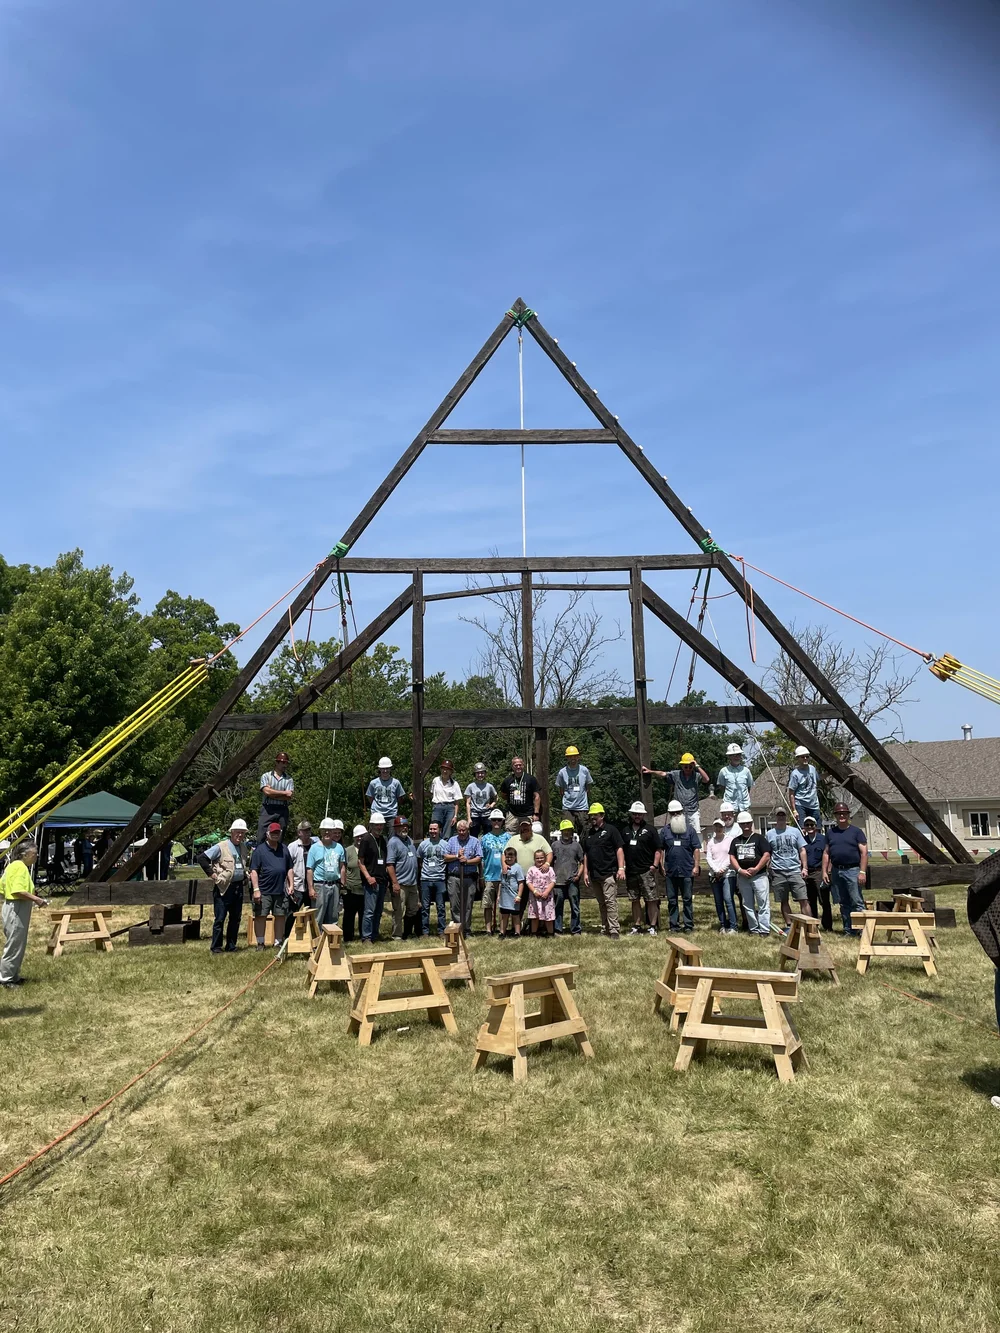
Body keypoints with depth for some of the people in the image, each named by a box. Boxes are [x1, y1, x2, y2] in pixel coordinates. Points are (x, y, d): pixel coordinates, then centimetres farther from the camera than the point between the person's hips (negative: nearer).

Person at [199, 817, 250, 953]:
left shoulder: (243, 847, 13)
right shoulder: (221, 847, -9)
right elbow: (202, 858, -12)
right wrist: (212, 874, -13)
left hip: (239, 887, 7)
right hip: (224, 887, -7)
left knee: (235, 918, 11)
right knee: (220, 918, -2)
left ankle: (231, 946, 20)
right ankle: (216, 947, 6)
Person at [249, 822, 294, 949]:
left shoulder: (284, 849, 13)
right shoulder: (260, 849, -3)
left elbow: (290, 868, 18)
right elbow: (254, 870, -7)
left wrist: (291, 885, 10)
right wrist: (256, 889, -13)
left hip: (281, 891, 4)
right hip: (264, 891, -4)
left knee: (280, 916, 8)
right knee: (260, 916, 1)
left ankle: (278, 943, 19)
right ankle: (260, 943, 12)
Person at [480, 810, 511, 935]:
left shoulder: (508, 837, 6)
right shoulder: (485, 838, 8)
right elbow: (481, 859, 9)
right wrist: (481, 876, 5)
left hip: (504, 876, 0)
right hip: (489, 876, 0)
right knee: (487, 905, 0)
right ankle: (488, 929, 5)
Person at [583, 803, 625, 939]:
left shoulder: (610, 830, -1)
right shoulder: (589, 833, 17)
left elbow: (619, 849, -6)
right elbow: (586, 855, 20)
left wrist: (621, 868, -14)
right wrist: (585, 873, 14)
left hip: (609, 873, -6)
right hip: (594, 875, 6)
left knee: (610, 902, -10)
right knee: (601, 903, 11)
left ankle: (614, 930, -9)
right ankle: (605, 929, 16)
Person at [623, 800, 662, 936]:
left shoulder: (649, 829, 2)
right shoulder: (626, 830, 13)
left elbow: (658, 849, 1)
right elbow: (621, 850, 18)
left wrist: (655, 865, -9)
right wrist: (622, 867, 9)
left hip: (647, 871, -4)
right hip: (631, 872, 4)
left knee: (651, 900, -3)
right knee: (635, 901, 10)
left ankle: (653, 927, 2)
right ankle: (637, 926, 17)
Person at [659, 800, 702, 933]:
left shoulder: (689, 830, 3)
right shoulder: (665, 831, 6)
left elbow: (696, 849, 2)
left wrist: (696, 866, -5)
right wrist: (661, 866, 1)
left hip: (687, 871, -2)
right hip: (670, 872, 2)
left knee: (688, 899, 3)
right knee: (672, 900, 7)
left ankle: (688, 925, 9)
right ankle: (674, 925, 14)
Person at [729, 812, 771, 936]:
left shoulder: (759, 838, 1)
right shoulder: (736, 841, 14)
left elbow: (767, 855, -6)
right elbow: (732, 857, 9)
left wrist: (756, 869, -14)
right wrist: (740, 870, -7)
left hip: (759, 875, -4)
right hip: (742, 877, 5)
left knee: (763, 903, -7)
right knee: (748, 905, 8)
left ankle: (764, 929, -5)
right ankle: (754, 929, 14)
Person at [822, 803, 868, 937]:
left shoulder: (856, 831, 0)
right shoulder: (830, 832, 13)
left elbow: (864, 852, -5)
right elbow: (826, 853, 15)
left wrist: (862, 872, -13)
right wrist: (825, 871, 7)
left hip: (852, 870, -5)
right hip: (836, 871, 5)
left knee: (857, 902, -8)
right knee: (843, 903, 9)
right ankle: (848, 929, 15)